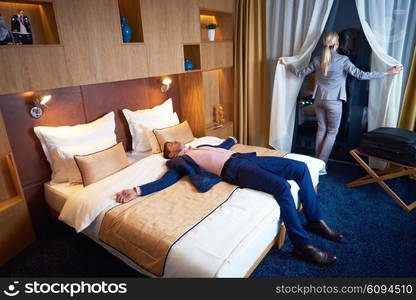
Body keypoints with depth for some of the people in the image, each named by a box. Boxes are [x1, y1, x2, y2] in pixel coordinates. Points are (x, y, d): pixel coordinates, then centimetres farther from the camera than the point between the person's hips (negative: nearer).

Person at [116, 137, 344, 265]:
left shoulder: (200, 146, 32)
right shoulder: (180, 161, 9)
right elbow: (166, 180, -5)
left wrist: (232, 139, 63)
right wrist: (137, 191, -18)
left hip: (245, 158, 9)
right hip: (233, 169, -8)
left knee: (301, 168, 0)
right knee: (281, 186, -31)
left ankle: (315, 220, 11)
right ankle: (302, 245, -17)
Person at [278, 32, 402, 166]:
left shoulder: (317, 60, 1)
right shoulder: (343, 59, -11)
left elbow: (300, 74, 7)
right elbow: (361, 75, -15)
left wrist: (286, 64, 21)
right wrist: (387, 72, -9)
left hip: (319, 100, 4)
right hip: (334, 101, -4)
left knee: (321, 129, 15)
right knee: (332, 132, 8)